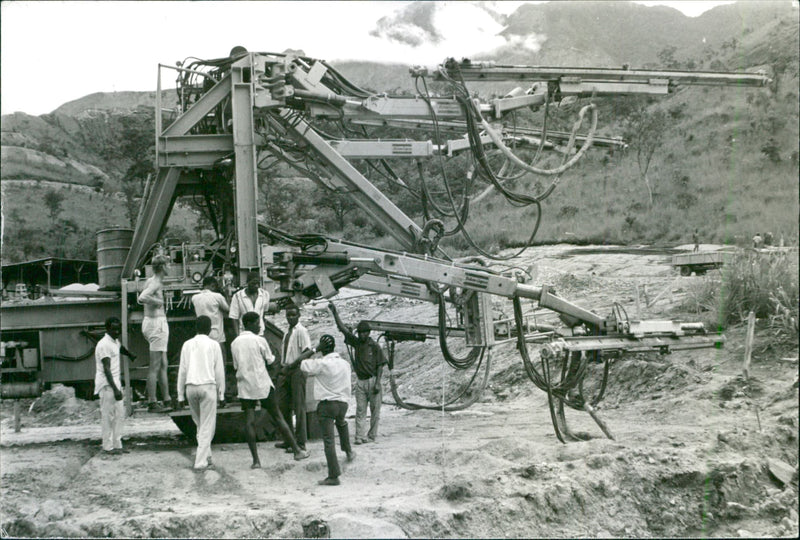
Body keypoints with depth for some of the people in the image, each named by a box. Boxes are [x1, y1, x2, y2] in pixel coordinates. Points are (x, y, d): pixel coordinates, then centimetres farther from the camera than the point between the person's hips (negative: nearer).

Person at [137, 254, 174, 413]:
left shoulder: (150, 281, 12)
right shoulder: (155, 283, -16)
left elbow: (143, 297, 30)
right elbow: (142, 298, -33)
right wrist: (158, 301, -19)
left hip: (150, 321, 10)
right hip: (157, 322, -10)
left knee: (163, 364, 16)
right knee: (155, 366, -6)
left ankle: (167, 398, 24)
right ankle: (152, 403, -3)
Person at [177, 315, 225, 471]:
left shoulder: (187, 345, 8)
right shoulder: (213, 345, 2)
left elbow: (182, 371, 7)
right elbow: (219, 371, 1)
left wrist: (181, 394, 11)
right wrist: (221, 394, 6)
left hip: (190, 387, 3)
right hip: (208, 386, -3)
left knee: (199, 423, 19)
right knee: (208, 426, 1)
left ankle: (206, 456, 20)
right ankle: (201, 461, -5)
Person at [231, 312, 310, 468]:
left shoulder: (234, 343, 6)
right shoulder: (259, 340, -8)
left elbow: (236, 366, 11)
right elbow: (270, 361, 1)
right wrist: (273, 356, 20)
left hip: (244, 386, 3)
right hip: (262, 384, -3)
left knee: (249, 421, 1)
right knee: (277, 417, 4)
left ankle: (255, 459, -4)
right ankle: (297, 450, 10)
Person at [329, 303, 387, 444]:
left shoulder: (374, 346, -5)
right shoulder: (356, 342, 6)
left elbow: (380, 365, -5)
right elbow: (342, 328, 2)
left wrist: (377, 383, -13)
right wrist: (334, 312, -7)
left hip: (373, 381, -4)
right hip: (360, 381, 4)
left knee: (375, 410, 3)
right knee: (360, 410, -2)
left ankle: (372, 436, 10)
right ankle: (360, 436, -4)